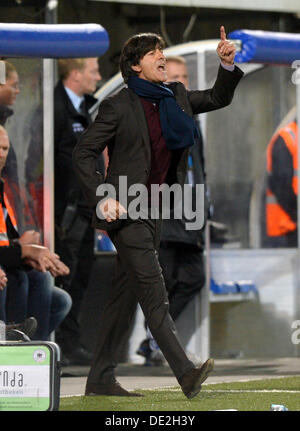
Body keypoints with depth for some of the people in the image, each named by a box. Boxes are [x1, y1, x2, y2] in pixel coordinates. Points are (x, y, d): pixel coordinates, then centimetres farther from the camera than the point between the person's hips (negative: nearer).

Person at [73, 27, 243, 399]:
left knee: (126, 294, 9)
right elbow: (83, 154, -7)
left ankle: (100, 379, 15)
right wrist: (102, 197, -18)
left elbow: (218, 99, 23)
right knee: (153, 290, -15)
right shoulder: (119, 106, -8)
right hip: (125, 210, -7)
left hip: (153, 211, 7)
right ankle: (186, 373, -24)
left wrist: (228, 64, 4)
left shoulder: (174, 97, 11)